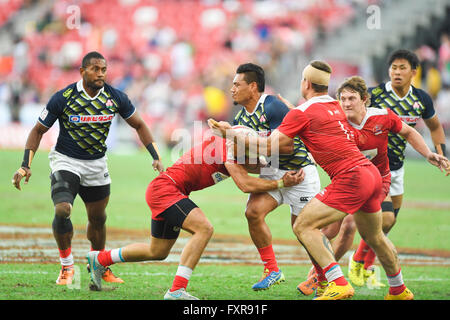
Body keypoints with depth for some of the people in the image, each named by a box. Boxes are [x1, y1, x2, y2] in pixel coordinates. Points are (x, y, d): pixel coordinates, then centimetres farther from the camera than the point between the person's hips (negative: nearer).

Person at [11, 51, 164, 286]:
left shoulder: (115, 98, -7)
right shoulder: (63, 98, -16)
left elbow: (139, 125, 6)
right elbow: (38, 130, -6)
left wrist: (156, 158, -4)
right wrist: (25, 166, -15)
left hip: (97, 164, 4)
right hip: (65, 161, -4)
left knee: (97, 219, 13)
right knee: (62, 210, -24)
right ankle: (67, 266, -6)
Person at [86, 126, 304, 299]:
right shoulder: (229, 144, -20)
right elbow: (245, 184, -24)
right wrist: (280, 184, -18)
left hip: (161, 190, 10)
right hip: (165, 189, -10)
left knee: (158, 252, 19)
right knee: (204, 228, -25)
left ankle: (100, 259, 36)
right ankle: (177, 290, -25)